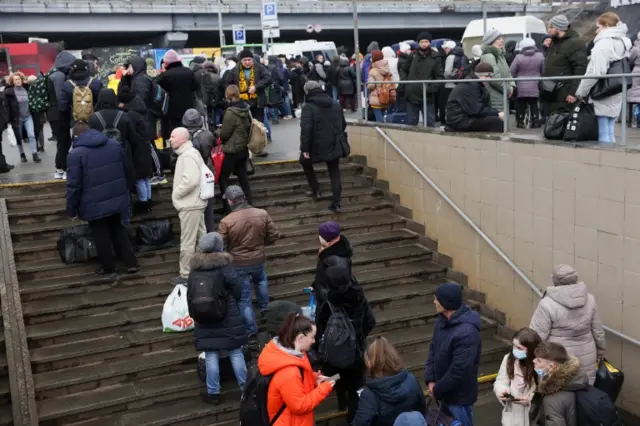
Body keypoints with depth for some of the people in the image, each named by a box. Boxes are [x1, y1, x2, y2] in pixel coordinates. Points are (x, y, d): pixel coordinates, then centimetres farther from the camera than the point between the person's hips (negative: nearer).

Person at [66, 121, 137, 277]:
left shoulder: (76, 154, -14)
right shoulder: (115, 145, 3)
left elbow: (73, 185, -15)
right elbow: (127, 172, 13)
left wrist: (72, 209, -4)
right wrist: (125, 191, 27)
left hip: (95, 205, -5)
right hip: (117, 199, 5)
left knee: (101, 236, 11)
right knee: (118, 230, 21)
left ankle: (109, 269, 22)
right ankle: (131, 263, 23)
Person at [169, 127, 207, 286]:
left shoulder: (188, 155, -19)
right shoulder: (189, 153, 14)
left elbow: (191, 180, -30)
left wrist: (175, 194, -17)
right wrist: (178, 193, 11)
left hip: (190, 205, -11)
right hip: (195, 202, 11)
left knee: (187, 242, -3)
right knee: (202, 238, 17)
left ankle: (186, 275, 5)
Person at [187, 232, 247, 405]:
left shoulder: (194, 269, 1)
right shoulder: (225, 265, -10)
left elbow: (189, 295, 6)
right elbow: (237, 290, -9)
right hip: (228, 318, -2)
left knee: (211, 356, 7)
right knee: (236, 353, 8)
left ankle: (213, 393, 15)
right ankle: (245, 388, 17)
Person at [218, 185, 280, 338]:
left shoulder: (226, 221, -22)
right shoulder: (262, 214, -13)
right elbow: (274, 235, -4)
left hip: (238, 263, -3)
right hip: (259, 259, 3)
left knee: (243, 296, 13)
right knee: (260, 281, 36)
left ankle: (250, 328, 23)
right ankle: (264, 308, 52)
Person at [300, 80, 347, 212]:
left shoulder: (309, 107, -11)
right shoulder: (336, 105, 11)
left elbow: (306, 129, -20)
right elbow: (343, 125, 19)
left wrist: (305, 148, -17)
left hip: (317, 146, -5)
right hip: (334, 146, 5)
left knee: (306, 162, 24)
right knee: (335, 173, 10)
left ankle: (316, 191, 22)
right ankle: (336, 203, 4)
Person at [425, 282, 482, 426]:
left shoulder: (466, 332, -31)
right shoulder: (443, 320, -2)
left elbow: (459, 370, -28)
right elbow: (433, 349, 7)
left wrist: (437, 390, -16)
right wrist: (430, 380, -3)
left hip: (459, 396, -8)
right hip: (445, 390, 8)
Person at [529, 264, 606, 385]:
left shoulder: (548, 304, -17)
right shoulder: (589, 299, -1)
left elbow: (536, 336, -16)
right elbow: (598, 331, 8)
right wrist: (600, 351, 22)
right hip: (586, 358, 5)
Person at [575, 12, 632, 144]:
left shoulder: (603, 44, -13)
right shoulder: (623, 43, 14)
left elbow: (594, 72, -19)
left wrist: (580, 92, -9)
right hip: (615, 97, 8)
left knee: (603, 135, -4)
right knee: (610, 134, 13)